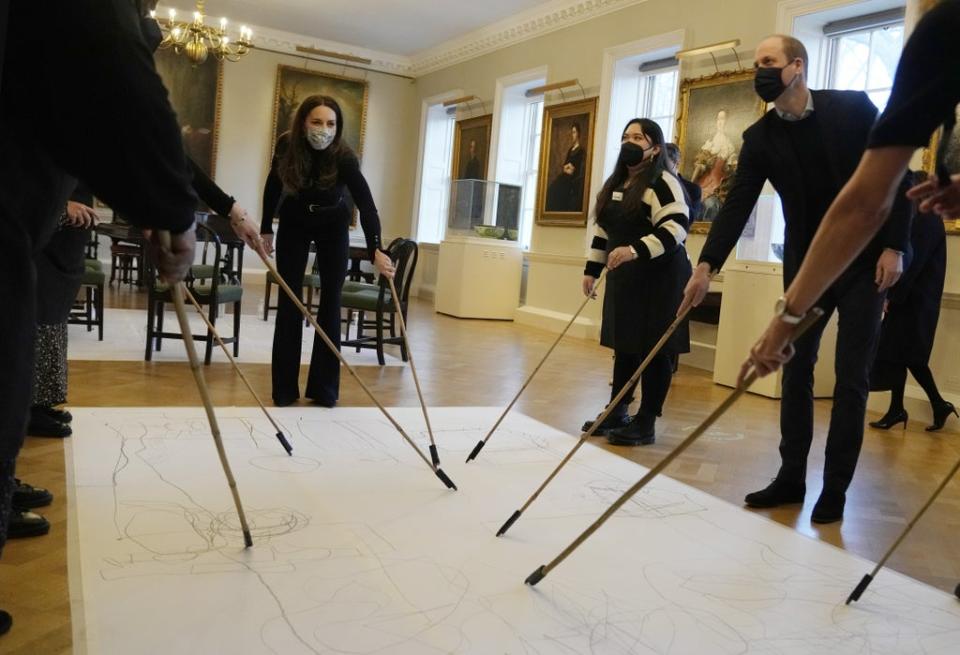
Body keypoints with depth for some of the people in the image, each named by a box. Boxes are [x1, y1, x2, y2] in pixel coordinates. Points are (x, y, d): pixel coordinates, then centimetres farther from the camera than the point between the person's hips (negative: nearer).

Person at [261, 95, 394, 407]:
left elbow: (366, 204, -42)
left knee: (331, 300, -5)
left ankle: (324, 387, 3)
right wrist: (266, 228, -1)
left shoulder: (343, 157, -31)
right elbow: (274, 186, -4)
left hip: (333, 225, -1)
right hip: (293, 223, 2)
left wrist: (376, 250, -56)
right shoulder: (287, 146, -22)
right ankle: (284, 388, 2)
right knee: (289, 301, -3)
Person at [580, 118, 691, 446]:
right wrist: (592, 269, 16)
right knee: (623, 346, 15)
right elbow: (602, 230, 20)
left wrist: (636, 250, -34)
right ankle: (618, 412, 26)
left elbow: (676, 228, -23)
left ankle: (646, 422, 6)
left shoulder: (663, 183, -12)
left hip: (659, 279, -9)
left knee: (654, 349, -2)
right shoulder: (614, 184, 15)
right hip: (623, 278, 9)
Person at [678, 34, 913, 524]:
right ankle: (791, 476, 17)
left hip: (864, 262, -3)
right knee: (795, 370, 6)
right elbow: (737, 204, -10)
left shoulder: (852, 107, -8)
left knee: (851, 377, -1)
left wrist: (894, 247, -13)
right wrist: (707, 265, -22)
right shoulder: (759, 138, -2)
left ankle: (836, 487, 9)